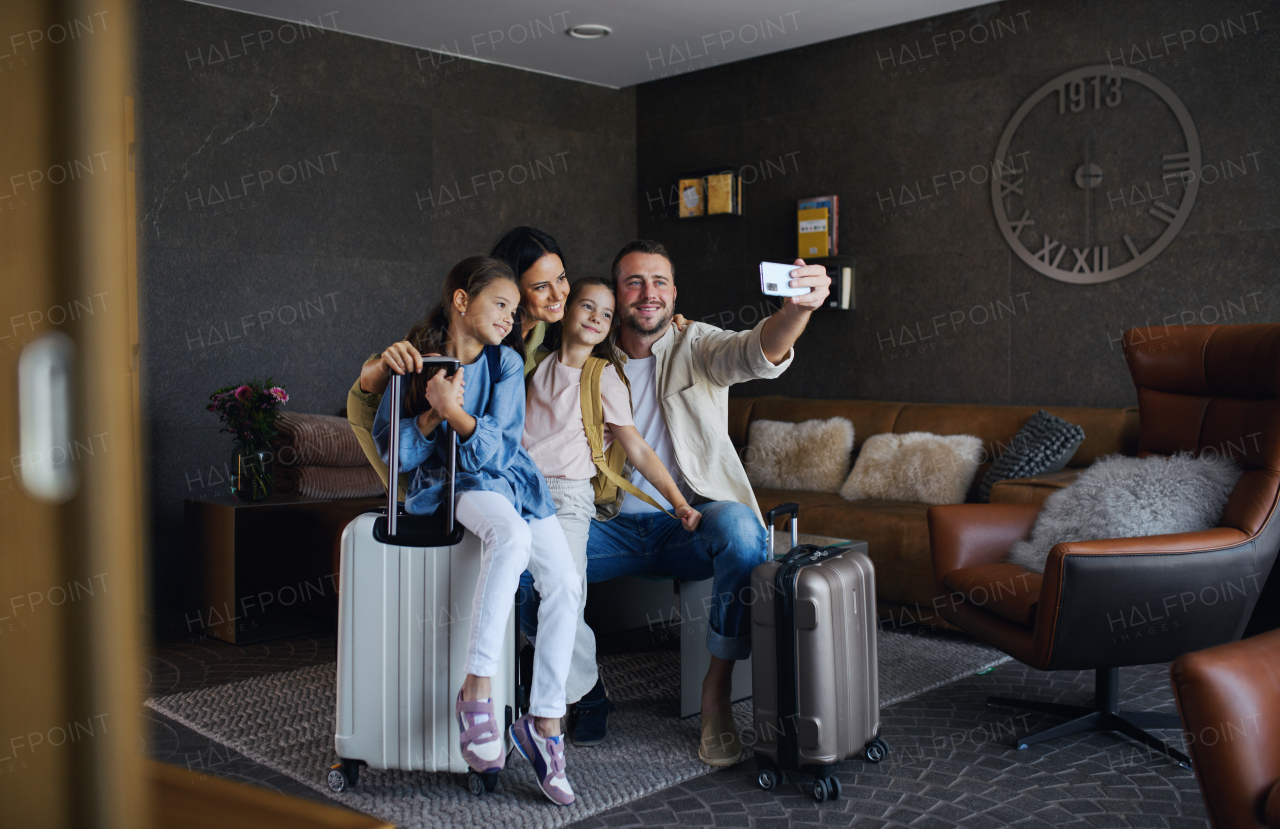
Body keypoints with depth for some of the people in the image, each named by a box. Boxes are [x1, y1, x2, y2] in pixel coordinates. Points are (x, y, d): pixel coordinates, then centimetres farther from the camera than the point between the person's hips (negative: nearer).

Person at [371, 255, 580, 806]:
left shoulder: (506, 362, 2)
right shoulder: (416, 360, 0)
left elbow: (497, 450, -8)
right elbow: (393, 451, 1)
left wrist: (455, 411, -23)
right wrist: (432, 414, -15)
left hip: (513, 478, 3)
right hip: (453, 486, -3)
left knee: (565, 584, -17)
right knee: (512, 534, -36)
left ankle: (543, 722, -8)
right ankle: (476, 690, -32)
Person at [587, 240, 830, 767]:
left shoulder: (696, 345, 1)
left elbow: (758, 353, -21)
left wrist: (797, 309, -43)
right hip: (617, 525, 2)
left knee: (740, 527, -36)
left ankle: (717, 693, -21)